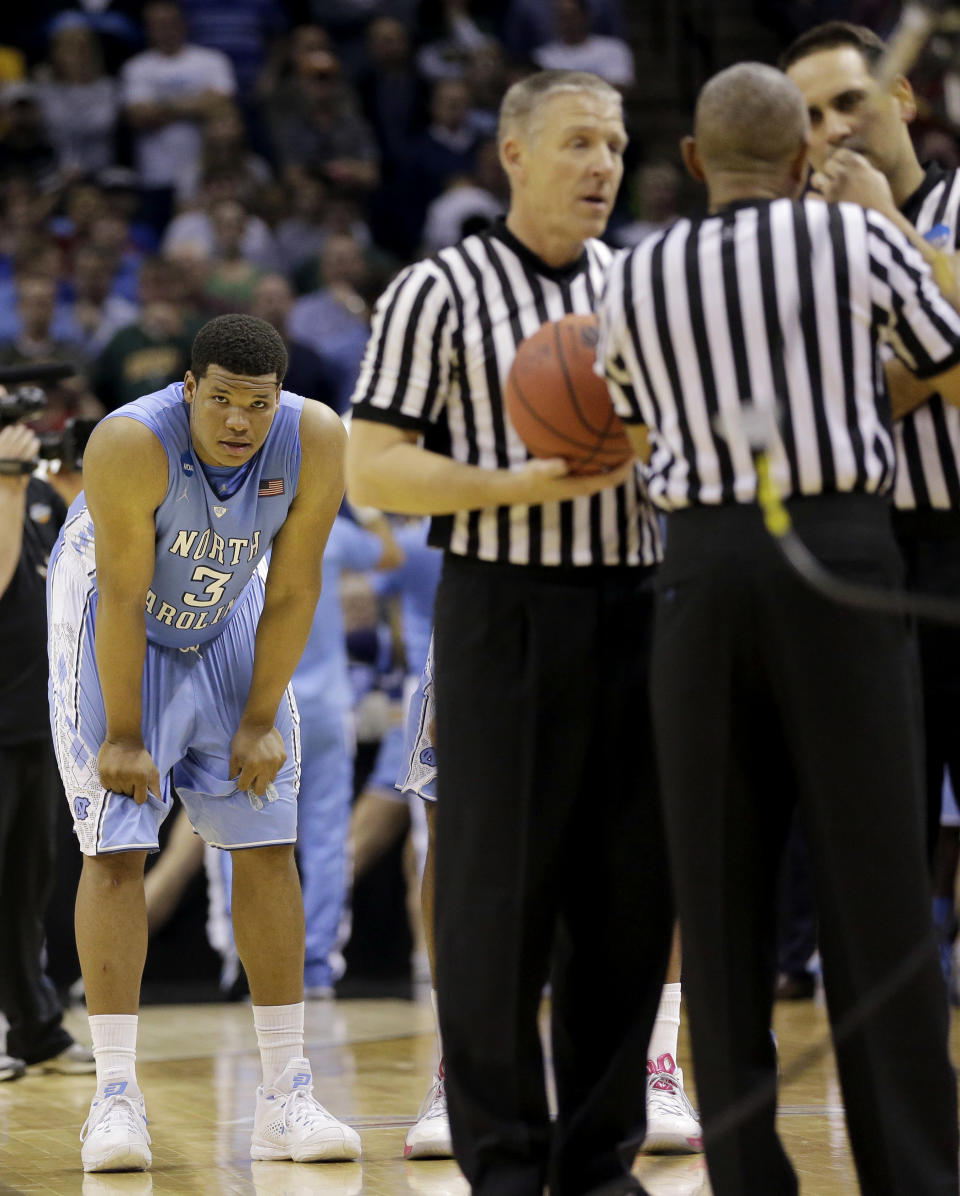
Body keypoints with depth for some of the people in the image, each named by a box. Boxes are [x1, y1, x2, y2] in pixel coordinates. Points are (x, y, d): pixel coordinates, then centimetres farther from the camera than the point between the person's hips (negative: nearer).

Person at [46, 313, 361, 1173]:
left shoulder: (315, 440, -24)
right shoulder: (131, 443, -34)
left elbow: (292, 591, -14)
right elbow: (123, 598, -26)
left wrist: (260, 720, -10)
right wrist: (123, 736, -21)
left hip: (226, 625, 4)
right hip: (115, 630, -4)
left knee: (269, 849, 0)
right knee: (116, 851, -13)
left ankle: (286, 1097, 4)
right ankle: (116, 1096, -11)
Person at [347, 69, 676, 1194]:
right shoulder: (440, 291, -2)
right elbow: (369, 469, -7)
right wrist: (517, 485, -17)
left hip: (634, 609, 5)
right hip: (505, 609, -5)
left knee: (629, 892, 6)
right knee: (498, 896, -2)